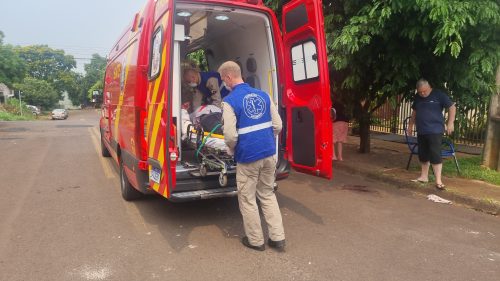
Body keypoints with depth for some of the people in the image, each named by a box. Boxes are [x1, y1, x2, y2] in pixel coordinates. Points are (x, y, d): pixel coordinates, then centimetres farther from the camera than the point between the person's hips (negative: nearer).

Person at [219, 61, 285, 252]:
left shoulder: (230, 101, -12)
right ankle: (278, 238, 23)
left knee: (247, 200, 12)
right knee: (268, 194, 20)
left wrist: (232, 150, 3)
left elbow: (230, 136, -18)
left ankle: (256, 241, 24)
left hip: (248, 157, -6)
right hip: (269, 154, 6)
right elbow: (277, 125, 7)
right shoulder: (263, 95, 6)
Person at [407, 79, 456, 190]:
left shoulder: (438, 95, -6)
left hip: (435, 131, -6)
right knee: (423, 155, 11)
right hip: (421, 131, 6)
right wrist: (410, 125, 23)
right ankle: (424, 176, 22)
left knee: (435, 155, -9)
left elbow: (452, 107, -4)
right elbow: (414, 112, 23)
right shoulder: (417, 97, 10)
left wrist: (450, 123, -11)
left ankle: (438, 180, -7)